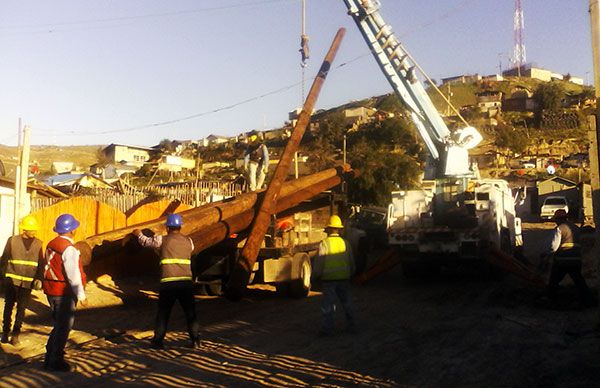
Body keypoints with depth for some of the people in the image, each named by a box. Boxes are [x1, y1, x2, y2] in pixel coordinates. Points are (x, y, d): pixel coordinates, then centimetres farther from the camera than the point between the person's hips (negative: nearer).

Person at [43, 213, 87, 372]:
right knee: (64, 327, 4)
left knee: (59, 324, 20)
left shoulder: (51, 245, 7)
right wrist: (81, 295, -15)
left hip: (51, 290, 8)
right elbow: (73, 275, -21)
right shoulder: (69, 249, -19)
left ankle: (50, 357, 27)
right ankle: (56, 361, 11)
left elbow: (51, 268, 10)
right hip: (64, 293, -8)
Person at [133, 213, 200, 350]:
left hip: (168, 283, -2)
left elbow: (146, 241, 18)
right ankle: (195, 340, 8)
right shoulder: (189, 241, 10)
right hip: (186, 282, 2)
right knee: (190, 313, 11)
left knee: (163, 313, 11)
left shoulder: (162, 240, 3)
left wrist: (139, 233, 41)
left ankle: (157, 341, 16)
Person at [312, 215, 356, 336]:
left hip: (329, 278, -4)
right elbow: (351, 262, 12)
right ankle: (351, 326, 22)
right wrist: (351, 274, 27)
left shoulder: (324, 243, -11)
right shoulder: (345, 243, 3)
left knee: (328, 304, 3)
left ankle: (328, 329, 4)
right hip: (344, 277, 4)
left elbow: (319, 263, -9)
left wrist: (315, 275, 5)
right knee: (347, 303, 15)